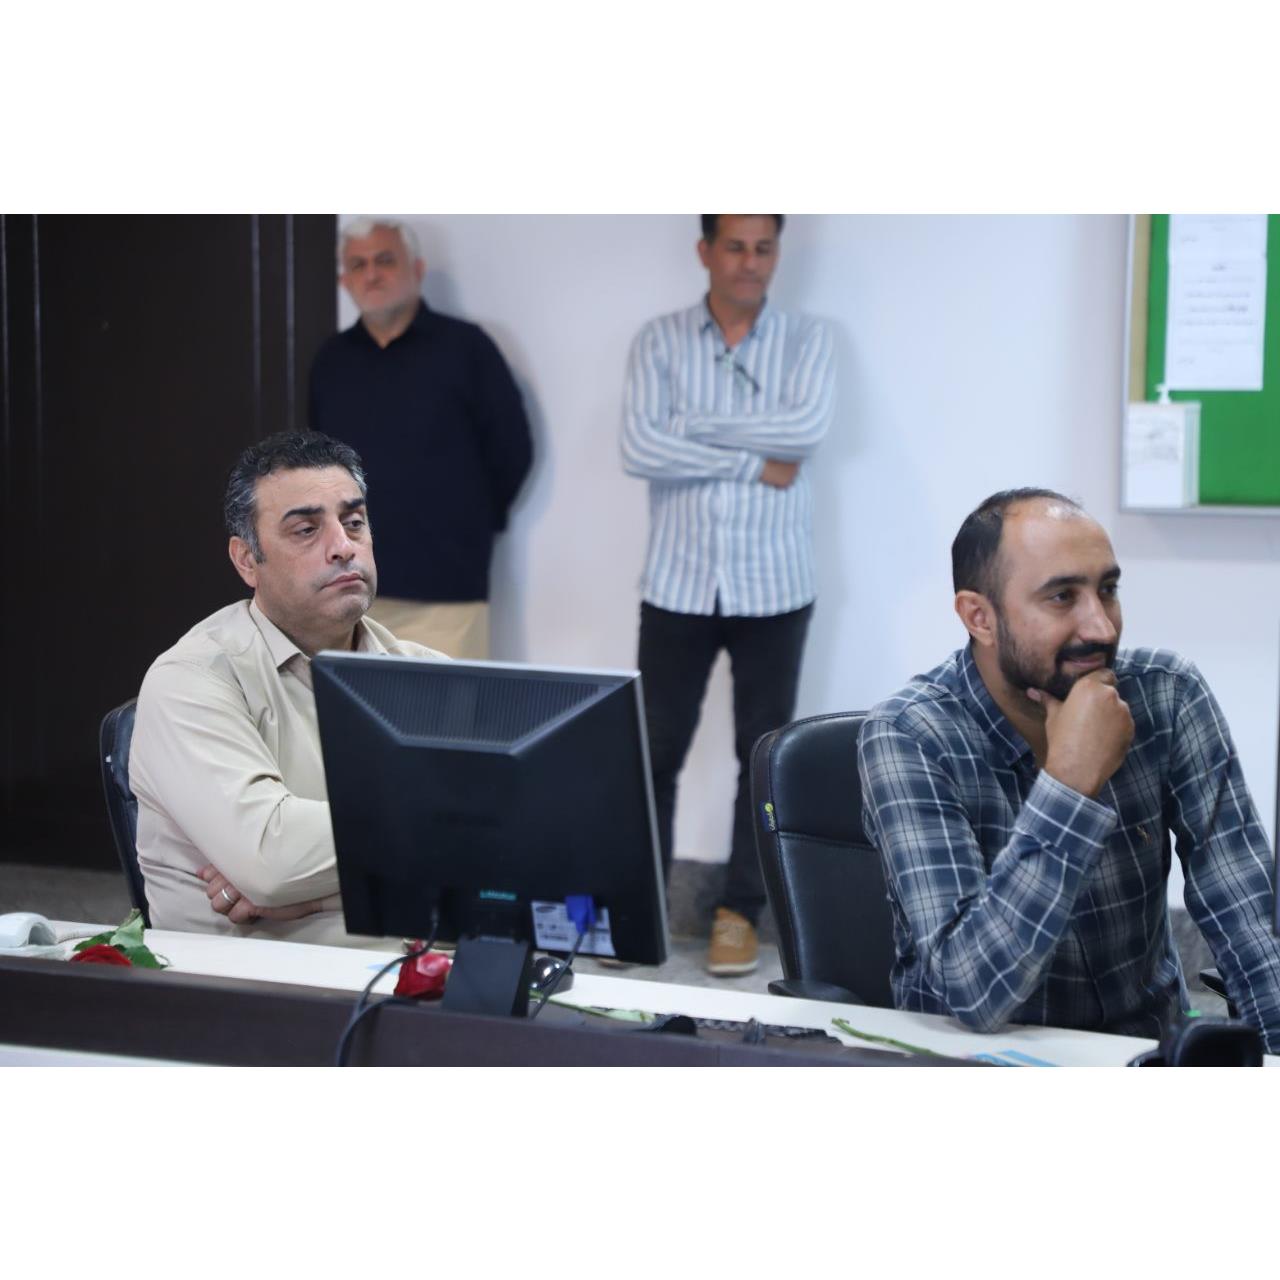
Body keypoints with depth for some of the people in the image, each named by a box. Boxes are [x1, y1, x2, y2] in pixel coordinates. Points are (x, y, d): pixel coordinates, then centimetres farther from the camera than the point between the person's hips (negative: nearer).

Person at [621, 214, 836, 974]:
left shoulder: (807, 340, 2)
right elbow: (641, 449, -12)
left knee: (765, 753, 5)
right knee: (655, 751, 4)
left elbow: (809, 428, -17)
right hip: (678, 584, 0)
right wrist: (756, 464, -14)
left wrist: (693, 425, -13)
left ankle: (741, 911, 15)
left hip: (774, 587, 0)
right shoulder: (659, 342, 2)